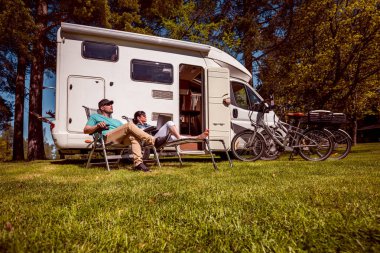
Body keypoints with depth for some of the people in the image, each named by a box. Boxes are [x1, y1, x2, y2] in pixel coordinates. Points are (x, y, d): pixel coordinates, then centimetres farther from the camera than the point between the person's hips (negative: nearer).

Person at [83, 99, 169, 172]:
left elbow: (126, 131, 26)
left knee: (134, 137, -31)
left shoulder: (117, 121, 42)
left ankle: (138, 163, -46)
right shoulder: (95, 116, 31)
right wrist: (97, 126, -5)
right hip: (107, 138, -5)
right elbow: (85, 130, 15)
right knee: (130, 125, -26)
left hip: (121, 139, 5)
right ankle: (154, 141, -37)